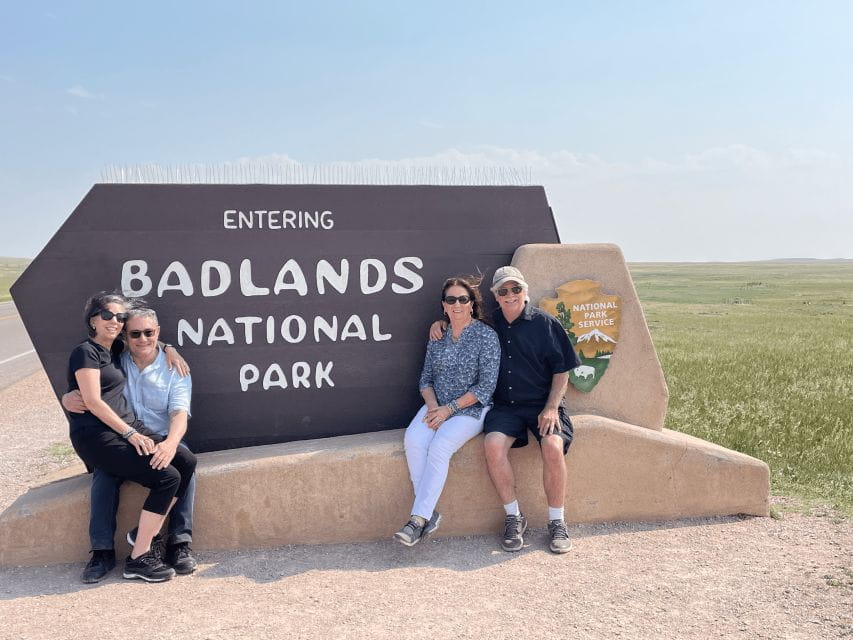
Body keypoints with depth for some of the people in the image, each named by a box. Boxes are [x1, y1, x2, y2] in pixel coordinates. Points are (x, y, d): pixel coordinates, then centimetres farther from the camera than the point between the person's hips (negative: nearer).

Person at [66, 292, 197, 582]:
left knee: (186, 461, -13)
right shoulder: (86, 352, -5)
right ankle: (138, 559, -14)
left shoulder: (115, 349, 18)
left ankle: (145, 532, -4)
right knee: (167, 477, -22)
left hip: (128, 429, 8)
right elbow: (92, 402, -13)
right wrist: (130, 434, -16)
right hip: (97, 436, -8)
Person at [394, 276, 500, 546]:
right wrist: (433, 405, -8)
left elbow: (486, 385, -10)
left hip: (471, 408, -4)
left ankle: (419, 519, -26)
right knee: (413, 440, -26)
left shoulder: (486, 335, -5)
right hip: (437, 405, 5)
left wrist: (449, 408, -14)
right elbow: (426, 379, 13)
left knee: (439, 446, -30)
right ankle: (429, 514, -21)